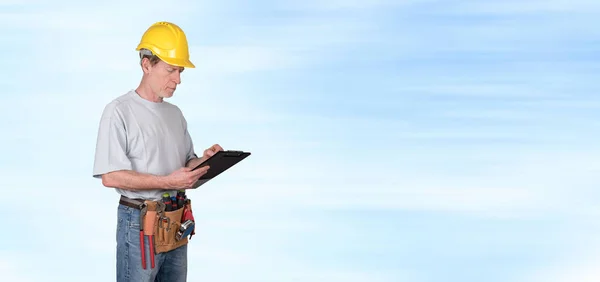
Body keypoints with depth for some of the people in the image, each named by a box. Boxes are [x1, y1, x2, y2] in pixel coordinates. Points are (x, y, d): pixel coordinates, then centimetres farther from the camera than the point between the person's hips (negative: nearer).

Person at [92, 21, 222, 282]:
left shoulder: (175, 114, 11)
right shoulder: (119, 111, -11)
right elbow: (110, 176, -18)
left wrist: (203, 160, -8)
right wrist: (167, 182, -24)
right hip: (140, 223, -7)